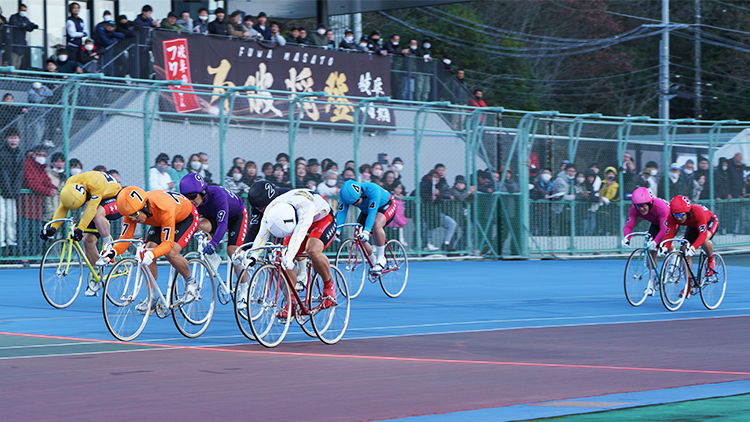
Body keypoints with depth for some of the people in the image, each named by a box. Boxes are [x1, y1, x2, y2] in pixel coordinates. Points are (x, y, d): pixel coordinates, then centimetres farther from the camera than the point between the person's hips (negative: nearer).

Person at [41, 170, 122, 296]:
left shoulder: (96, 182, -37)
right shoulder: (70, 183, -17)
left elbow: (91, 208, -41)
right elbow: (62, 208, -15)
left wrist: (80, 228, -46)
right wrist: (52, 228, -24)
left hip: (114, 199, -7)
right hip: (98, 202, 7)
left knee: (97, 214, -40)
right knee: (88, 240, -5)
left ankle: (108, 246, -21)